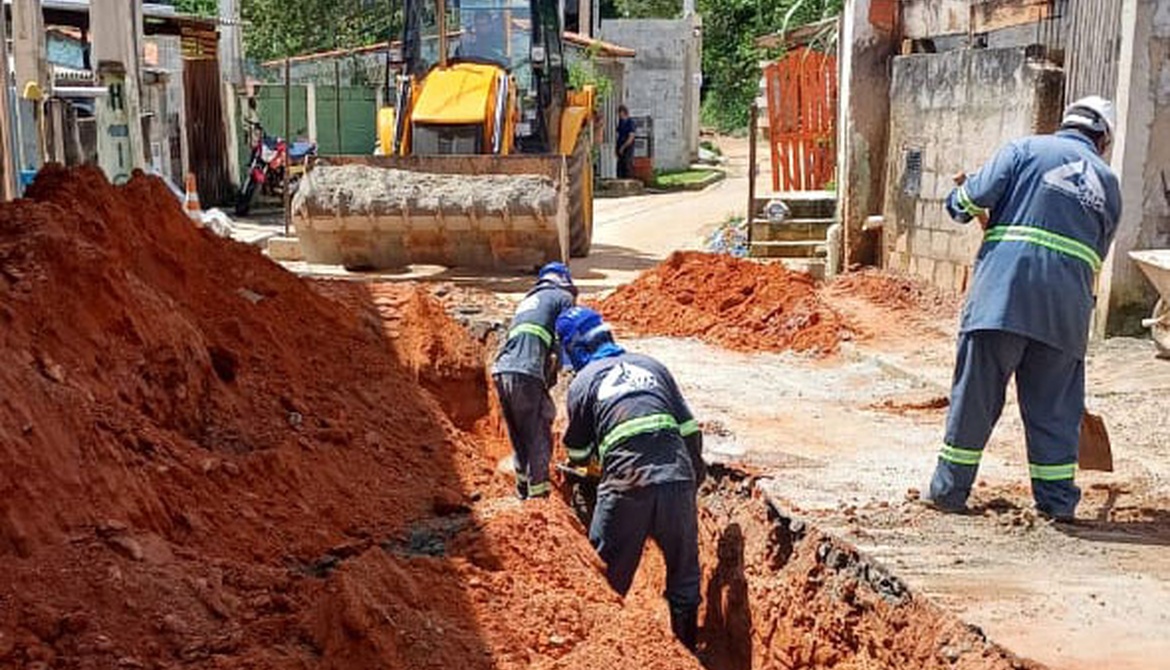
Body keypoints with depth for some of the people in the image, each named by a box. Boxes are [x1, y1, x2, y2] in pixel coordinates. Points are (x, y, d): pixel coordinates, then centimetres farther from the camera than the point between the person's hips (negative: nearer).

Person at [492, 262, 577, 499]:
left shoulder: (527, 300, 32)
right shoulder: (563, 297, 10)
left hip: (501, 370, 8)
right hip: (525, 374, -7)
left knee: (518, 436, 18)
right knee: (539, 438, -1)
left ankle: (523, 492, 25)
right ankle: (538, 495, -1)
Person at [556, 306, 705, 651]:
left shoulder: (582, 382, 10)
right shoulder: (651, 366, 18)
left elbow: (578, 453, 19)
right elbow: (689, 428, 16)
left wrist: (580, 464, 42)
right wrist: (696, 473, 29)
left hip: (626, 487, -3)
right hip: (677, 480, 3)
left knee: (608, 576, 14)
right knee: (684, 570, 20)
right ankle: (686, 646, 31)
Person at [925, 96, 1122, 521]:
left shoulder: (1026, 149, 8)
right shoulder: (1108, 182, 18)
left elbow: (969, 201, -3)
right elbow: (1096, 256, 20)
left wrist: (961, 201, 20)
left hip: (1002, 293, -2)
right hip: (1066, 306, 2)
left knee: (975, 396, 5)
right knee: (1054, 405, 11)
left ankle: (950, 490, 13)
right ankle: (1057, 499, 17)